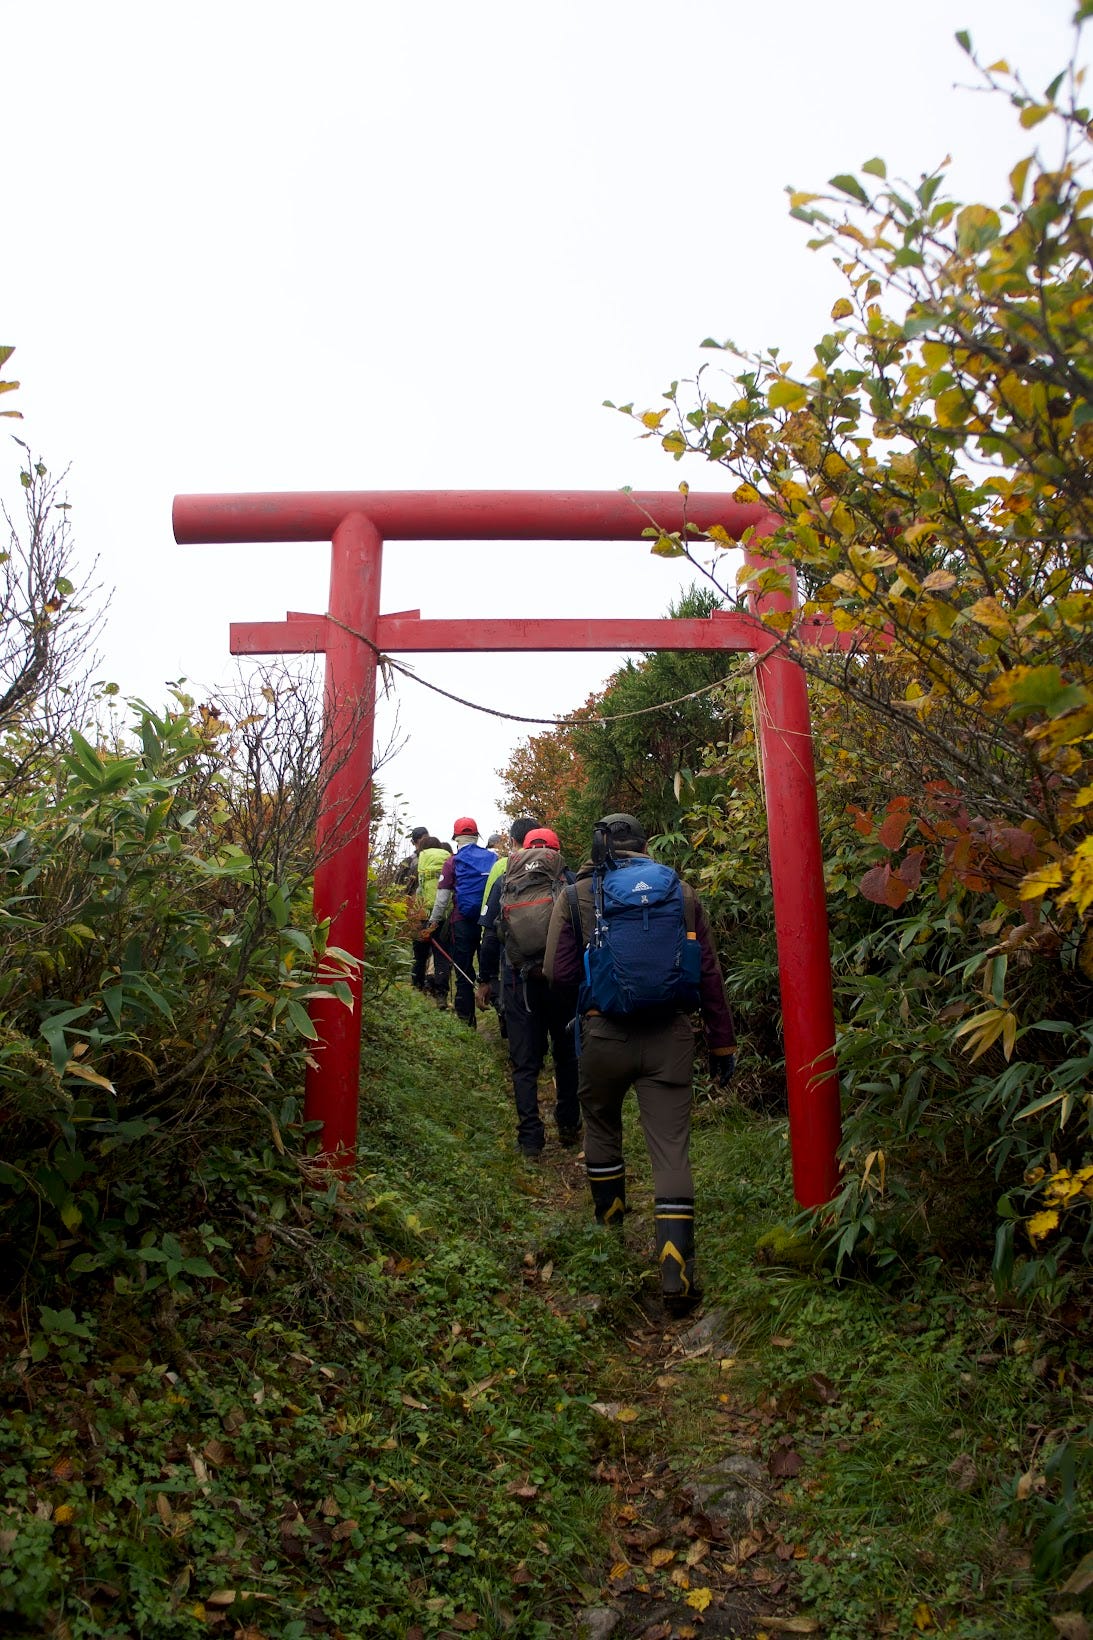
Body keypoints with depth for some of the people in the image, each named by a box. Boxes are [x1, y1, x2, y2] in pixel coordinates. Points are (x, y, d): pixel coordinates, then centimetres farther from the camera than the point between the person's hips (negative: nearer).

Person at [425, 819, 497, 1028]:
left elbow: (442, 897, -3)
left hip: (463, 923, -2)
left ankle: (466, 1020, 9)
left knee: (464, 973, 5)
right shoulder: (492, 858, 6)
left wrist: (433, 923, 3)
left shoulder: (453, 862, -2)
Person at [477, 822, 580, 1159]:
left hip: (519, 983, 0)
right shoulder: (567, 879, 0)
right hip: (563, 980, 0)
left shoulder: (503, 883, 2)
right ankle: (568, 1128, 25)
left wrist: (484, 980, 13)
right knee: (567, 1056, 17)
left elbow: (491, 936, 3)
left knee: (525, 1063, 7)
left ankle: (530, 1140, 6)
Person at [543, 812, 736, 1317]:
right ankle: (676, 1271, -3)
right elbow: (709, 976, 4)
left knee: (601, 1124, 25)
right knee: (671, 1147, 2)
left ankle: (609, 1218, 41)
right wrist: (722, 1044, 11)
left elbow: (557, 973, -3)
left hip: (604, 1034, 0)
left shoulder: (576, 897, 0)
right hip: (669, 1036, 0)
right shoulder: (681, 893, 4)